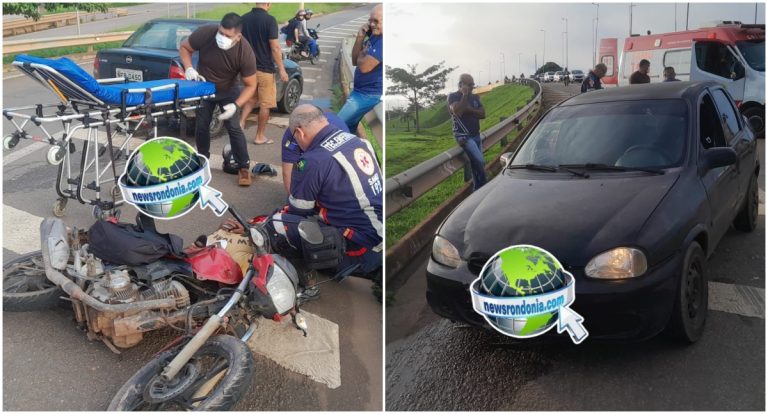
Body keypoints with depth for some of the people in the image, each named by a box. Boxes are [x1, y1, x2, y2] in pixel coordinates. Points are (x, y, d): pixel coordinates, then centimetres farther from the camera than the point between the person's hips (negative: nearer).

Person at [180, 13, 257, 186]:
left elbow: (250, 85, -22)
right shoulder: (205, 33, -30)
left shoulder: (246, 53, -32)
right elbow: (184, 47, -10)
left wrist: (236, 105, -35)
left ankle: (244, 167, 2)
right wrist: (189, 68, -27)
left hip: (228, 91, -2)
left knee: (233, 128, -9)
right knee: (201, 126, 7)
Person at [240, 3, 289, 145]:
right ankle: (259, 136, 12)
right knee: (265, 104, 5)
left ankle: (240, 124, 7)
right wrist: (281, 69, -11)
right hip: (265, 69, -6)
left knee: (251, 99, 23)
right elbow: (274, 47, -17)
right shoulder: (269, 20, -15)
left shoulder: (244, 19, 4)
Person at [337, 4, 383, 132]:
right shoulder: (373, 36, 9)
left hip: (369, 94, -10)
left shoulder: (382, 41, -23)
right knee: (349, 126, 18)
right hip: (360, 90, 10)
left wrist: (362, 53, -3)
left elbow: (364, 66, -26)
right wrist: (360, 37, -4)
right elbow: (355, 61, 8)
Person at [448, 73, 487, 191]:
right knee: (480, 162, -18)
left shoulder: (474, 97, 13)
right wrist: (465, 95, -15)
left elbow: (483, 114, 3)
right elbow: (458, 112, -24)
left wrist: (469, 109, -12)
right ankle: (482, 187, -5)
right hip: (463, 136, -7)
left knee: (476, 163, 6)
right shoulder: (453, 96, -5)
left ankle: (477, 189, 15)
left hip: (476, 135, 7)